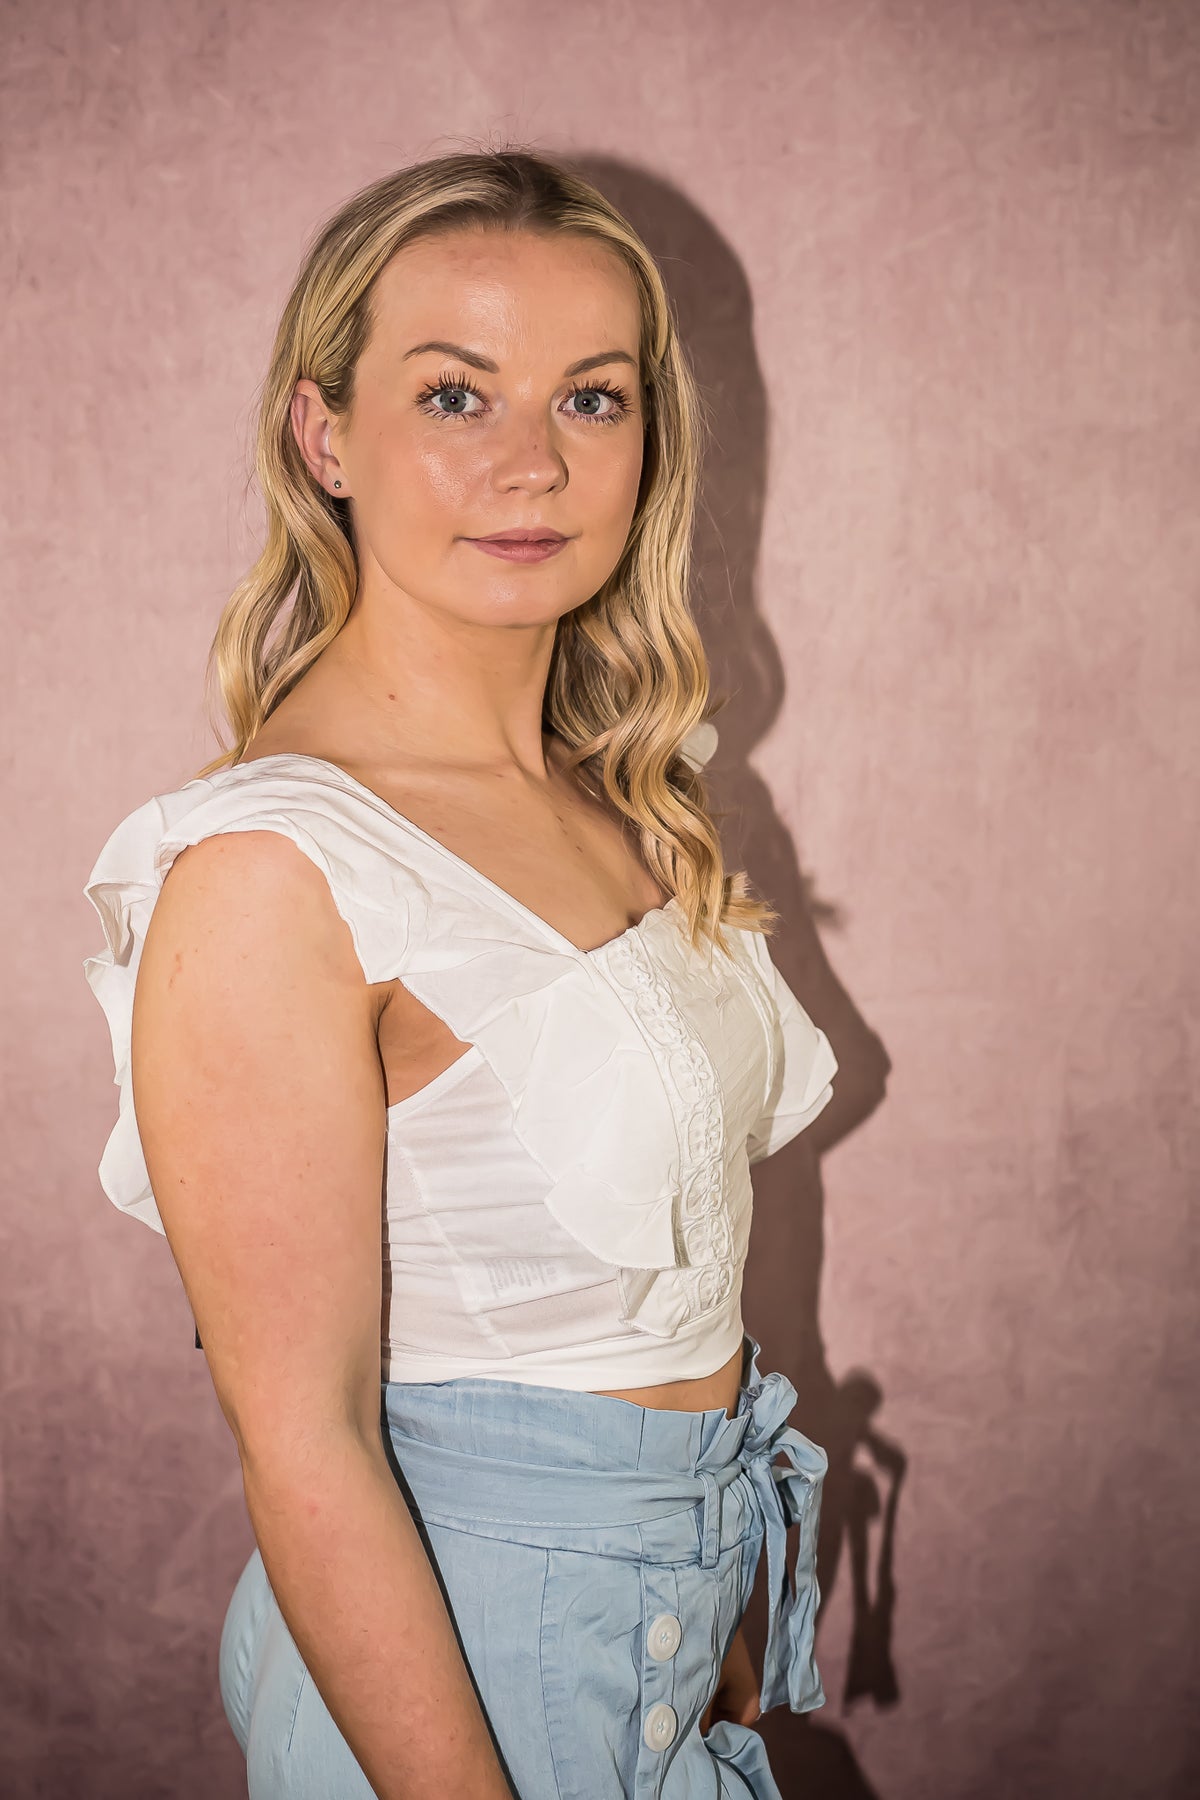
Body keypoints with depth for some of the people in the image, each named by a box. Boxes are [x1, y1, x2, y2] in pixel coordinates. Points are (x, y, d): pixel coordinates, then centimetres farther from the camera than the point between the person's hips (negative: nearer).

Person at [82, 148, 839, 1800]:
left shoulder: (614, 796, 0)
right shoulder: (270, 870, -24)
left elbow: (653, 1262, 7)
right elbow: (306, 1449, -22)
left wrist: (708, 1627, 12)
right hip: (452, 1656, -6)